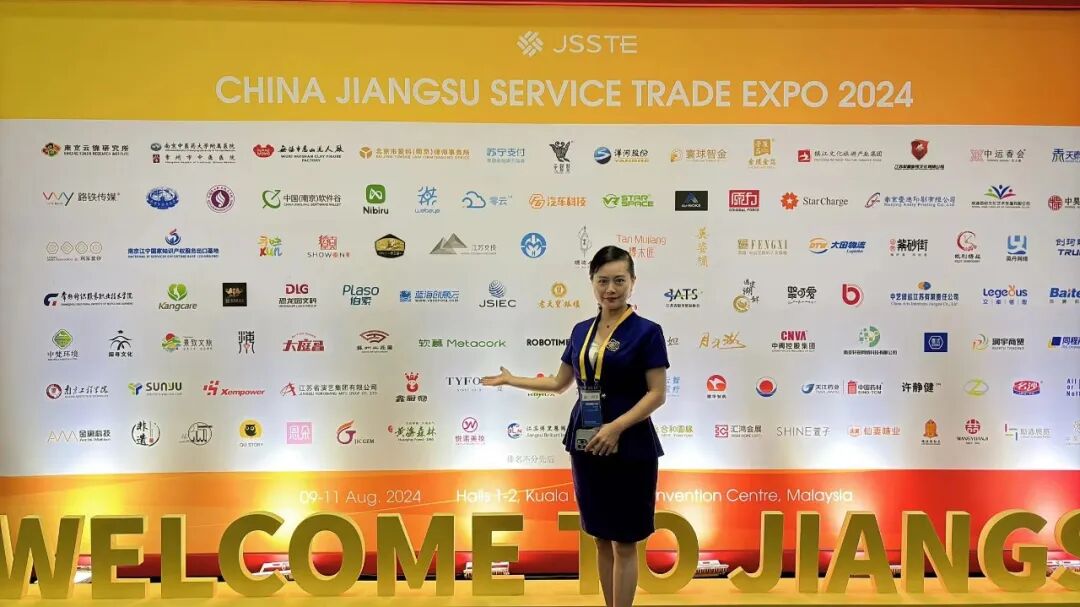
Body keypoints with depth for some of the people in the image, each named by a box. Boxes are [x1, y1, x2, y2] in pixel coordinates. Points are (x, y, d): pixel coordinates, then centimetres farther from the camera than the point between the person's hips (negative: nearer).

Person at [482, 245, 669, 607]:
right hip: (586, 446, 5)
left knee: (624, 543, 3)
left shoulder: (646, 332, -8)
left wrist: (616, 427, -22)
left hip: (629, 449, -5)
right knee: (601, 539, 13)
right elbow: (559, 383, 19)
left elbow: (657, 394, -12)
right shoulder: (581, 331, 8)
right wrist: (510, 380, 21)